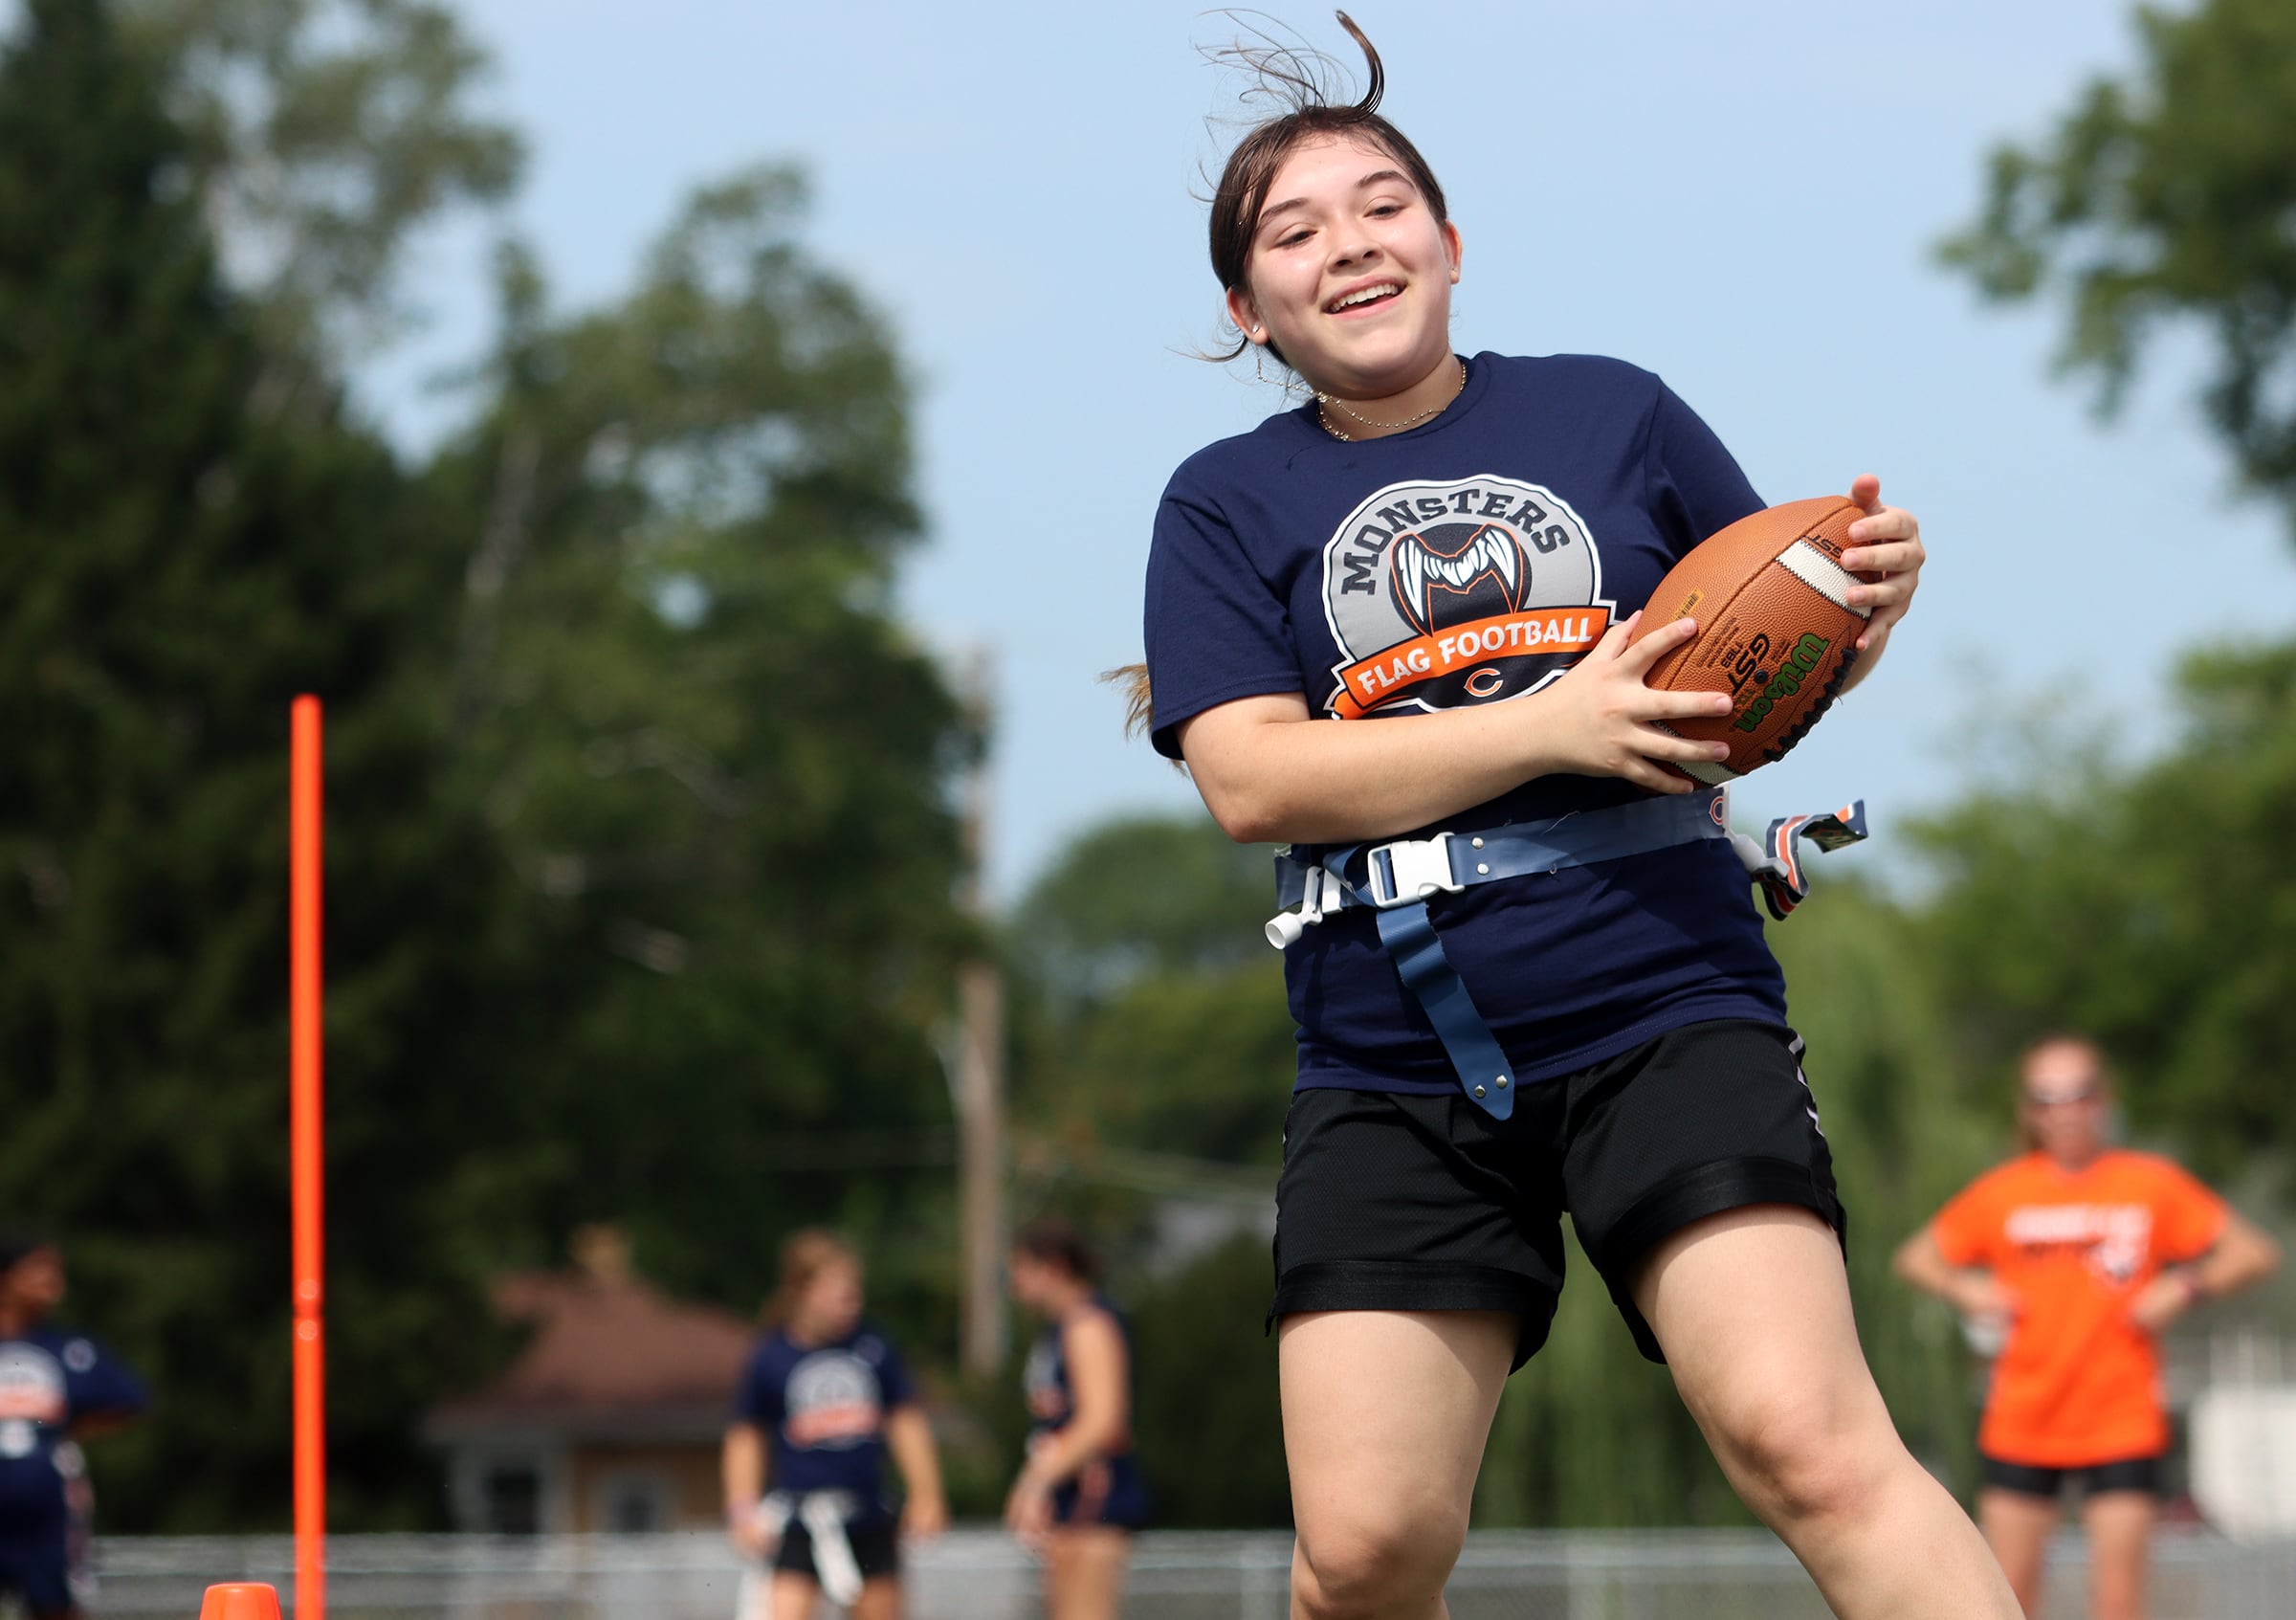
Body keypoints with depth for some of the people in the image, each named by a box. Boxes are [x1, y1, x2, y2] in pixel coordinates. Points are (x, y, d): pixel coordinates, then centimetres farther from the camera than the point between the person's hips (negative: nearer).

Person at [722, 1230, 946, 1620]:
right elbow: (745, 1438, 5)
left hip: (869, 1515, 3)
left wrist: (925, 1495, 10)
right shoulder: (771, 1358, -5)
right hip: (800, 1513, -3)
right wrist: (744, 1510, -1)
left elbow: (905, 1421, 11)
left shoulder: (873, 1346, 2)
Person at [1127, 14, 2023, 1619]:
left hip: (1666, 1015, -1)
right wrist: (1553, 723, -15)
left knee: (1805, 1439, -21)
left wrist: (1870, 602, -6)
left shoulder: (1613, 414, 10)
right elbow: (1251, 777, -6)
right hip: (1393, 1069, 1)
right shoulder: (1226, 505, 9)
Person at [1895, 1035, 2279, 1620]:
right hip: (2021, 1424, 2)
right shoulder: (2002, 1192, 3)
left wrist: (2184, 1288, -13)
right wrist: (1966, 1290, -4)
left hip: (2121, 1424, -2)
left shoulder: (2151, 1184, 0)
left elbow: (2254, 1253, 2)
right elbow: (1917, 1257, 15)